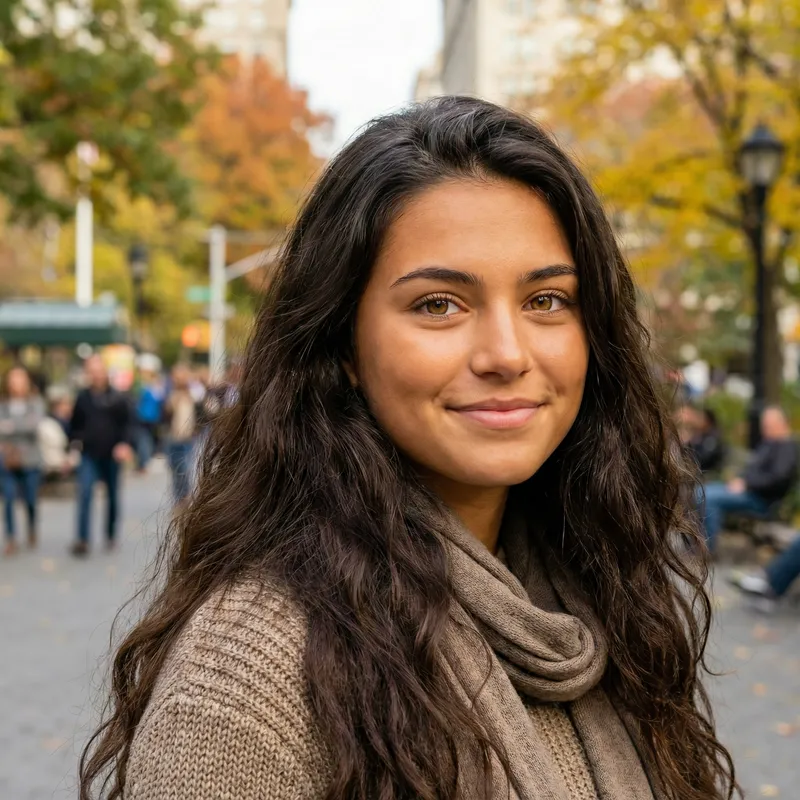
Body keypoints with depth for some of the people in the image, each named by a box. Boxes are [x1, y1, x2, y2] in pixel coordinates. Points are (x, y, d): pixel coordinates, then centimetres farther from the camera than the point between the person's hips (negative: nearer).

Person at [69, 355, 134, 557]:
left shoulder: (117, 398, -2)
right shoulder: (82, 398, 4)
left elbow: (127, 424, -2)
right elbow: (75, 425, 13)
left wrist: (125, 444, -17)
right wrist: (76, 441, 4)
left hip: (112, 456, 0)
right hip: (89, 456, 0)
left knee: (112, 496, 11)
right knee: (85, 494, -14)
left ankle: (111, 536, 28)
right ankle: (82, 540, -17)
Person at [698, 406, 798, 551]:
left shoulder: (787, 446, -11)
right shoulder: (767, 443, 18)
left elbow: (778, 478, -23)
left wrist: (746, 483, -22)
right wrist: (739, 480, 7)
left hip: (762, 498, -10)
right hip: (746, 488, 10)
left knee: (710, 497, -24)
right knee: (701, 493, 2)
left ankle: (708, 549, -19)